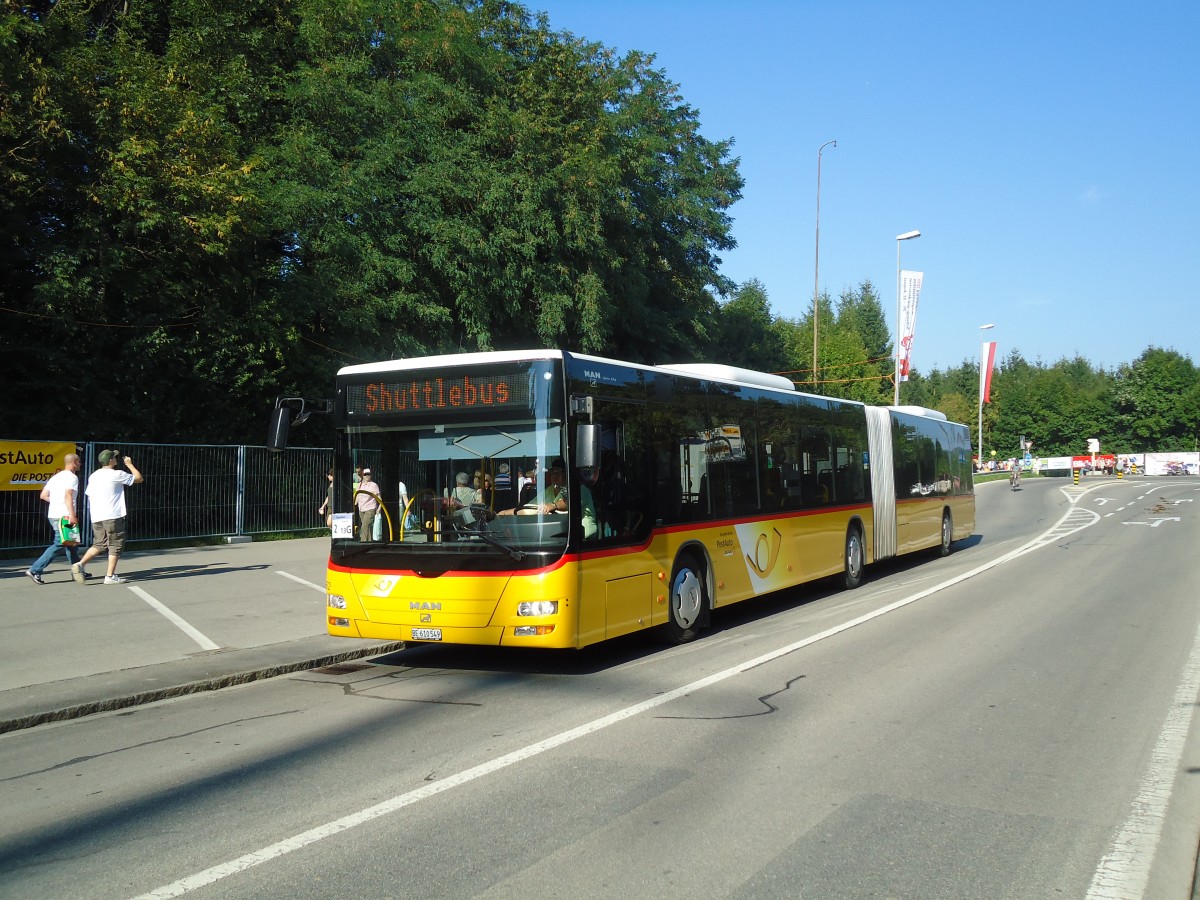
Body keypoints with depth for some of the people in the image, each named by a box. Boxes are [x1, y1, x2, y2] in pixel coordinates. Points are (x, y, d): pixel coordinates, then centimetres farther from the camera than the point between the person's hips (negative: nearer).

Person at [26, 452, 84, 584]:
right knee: (58, 544, -8)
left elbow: (43, 495, 13)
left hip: (53, 514, 9)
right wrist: (72, 515, -26)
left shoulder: (55, 477, 16)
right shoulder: (72, 477, -9)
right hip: (64, 516, -9)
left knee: (70, 544, 16)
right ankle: (35, 570, -13)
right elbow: (68, 495, -22)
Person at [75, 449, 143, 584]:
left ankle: (80, 564, -5)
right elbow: (139, 478, -1)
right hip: (112, 516, -7)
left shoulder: (93, 476, 13)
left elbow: (89, 495, 17)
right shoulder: (117, 475, -7)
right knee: (116, 545, 2)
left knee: (99, 544, 14)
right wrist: (130, 464, 12)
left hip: (96, 517, 7)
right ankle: (110, 576, -1)